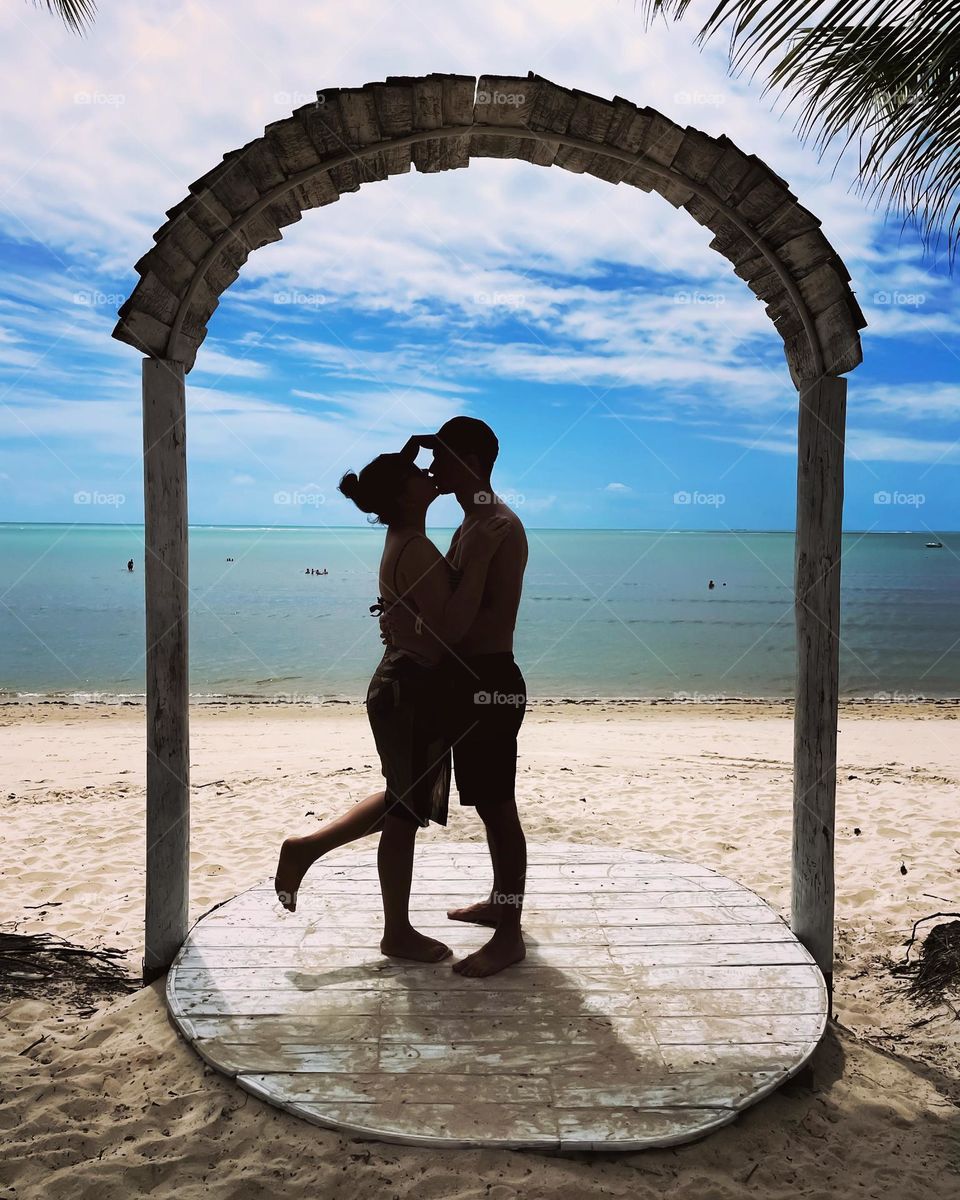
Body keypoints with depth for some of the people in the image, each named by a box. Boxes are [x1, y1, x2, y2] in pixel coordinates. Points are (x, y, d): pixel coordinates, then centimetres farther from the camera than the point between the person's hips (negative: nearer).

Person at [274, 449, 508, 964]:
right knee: (405, 812, 5)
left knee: (403, 801, 24)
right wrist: (478, 558, -30)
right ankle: (399, 934, 23)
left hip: (404, 685, 10)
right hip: (412, 693, -10)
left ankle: (305, 847, 31)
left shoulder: (403, 542, 10)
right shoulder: (417, 550, -22)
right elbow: (451, 628, -29)